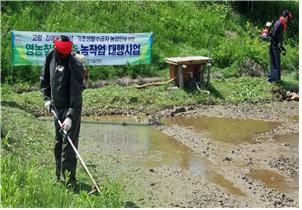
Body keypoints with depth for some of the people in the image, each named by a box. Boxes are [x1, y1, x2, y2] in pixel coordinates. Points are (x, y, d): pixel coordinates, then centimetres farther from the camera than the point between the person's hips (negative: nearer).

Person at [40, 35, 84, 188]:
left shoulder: (74, 66, -21)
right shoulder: (51, 56, -1)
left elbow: (76, 94, -25)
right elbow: (44, 78, 15)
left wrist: (70, 117, -31)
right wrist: (47, 98, 7)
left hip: (71, 109, -7)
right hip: (56, 107, 7)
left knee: (68, 145, -9)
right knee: (58, 143, 17)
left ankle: (69, 181, -3)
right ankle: (60, 176, 31)